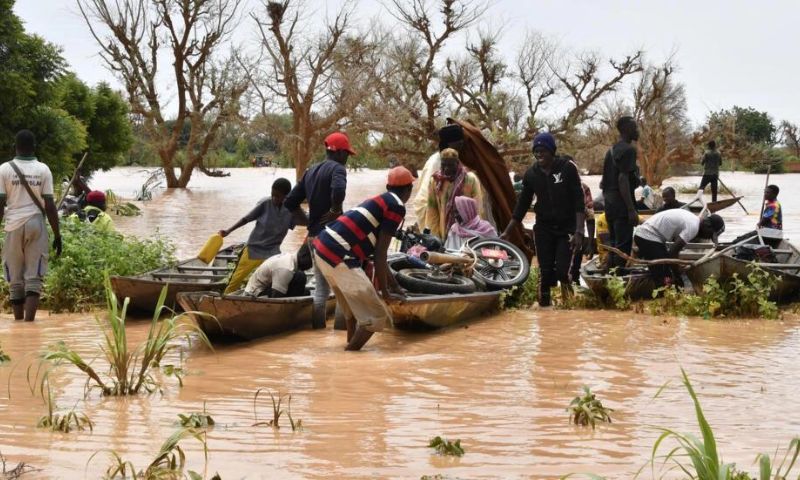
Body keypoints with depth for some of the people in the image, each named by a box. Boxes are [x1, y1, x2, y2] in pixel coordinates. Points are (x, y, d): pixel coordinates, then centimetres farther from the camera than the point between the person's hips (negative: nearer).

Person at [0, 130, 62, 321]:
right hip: (36, 225, 0)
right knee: (34, 279, -1)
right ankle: (29, 323, -14)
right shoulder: (43, 170, -1)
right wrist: (57, 234, 3)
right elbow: (49, 205, -3)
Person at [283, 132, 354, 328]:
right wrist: (335, 211, -18)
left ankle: (318, 325, 16)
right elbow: (338, 190, -32)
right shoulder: (337, 168, -9)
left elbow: (291, 202, 15)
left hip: (314, 236, 8)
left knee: (321, 287, 15)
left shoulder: (310, 172, 15)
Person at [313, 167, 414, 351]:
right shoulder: (397, 206, -4)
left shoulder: (380, 202, 23)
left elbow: (375, 250, 31)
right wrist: (385, 292, 0)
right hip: (340, 257, -10)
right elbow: (380, 253, -7)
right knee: (376, 315, -3)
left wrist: (395, 285, 39)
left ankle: (351, 347, 37)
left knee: (354, 304, 29)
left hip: (323, 249, 10)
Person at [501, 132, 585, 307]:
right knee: (545, 273, -1)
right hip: (543, 229, 3)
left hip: (566, 228, -3)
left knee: (562, 271, -14)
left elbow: (578, 202, -10)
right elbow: (522, 205, 10)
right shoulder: (531, 174, 3)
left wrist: (579, 231, -20)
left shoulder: (567, 168, -7)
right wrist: (507, 232, 7)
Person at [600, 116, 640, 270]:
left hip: (610, 204, 9)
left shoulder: (612, 150, 17)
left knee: (614, 246, 14)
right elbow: (623, 179, -20)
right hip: (622, 205, -9)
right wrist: (631, 209, -22)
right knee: (623, 248, -8)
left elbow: (603, 183, 19)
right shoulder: (628, 150, -12)